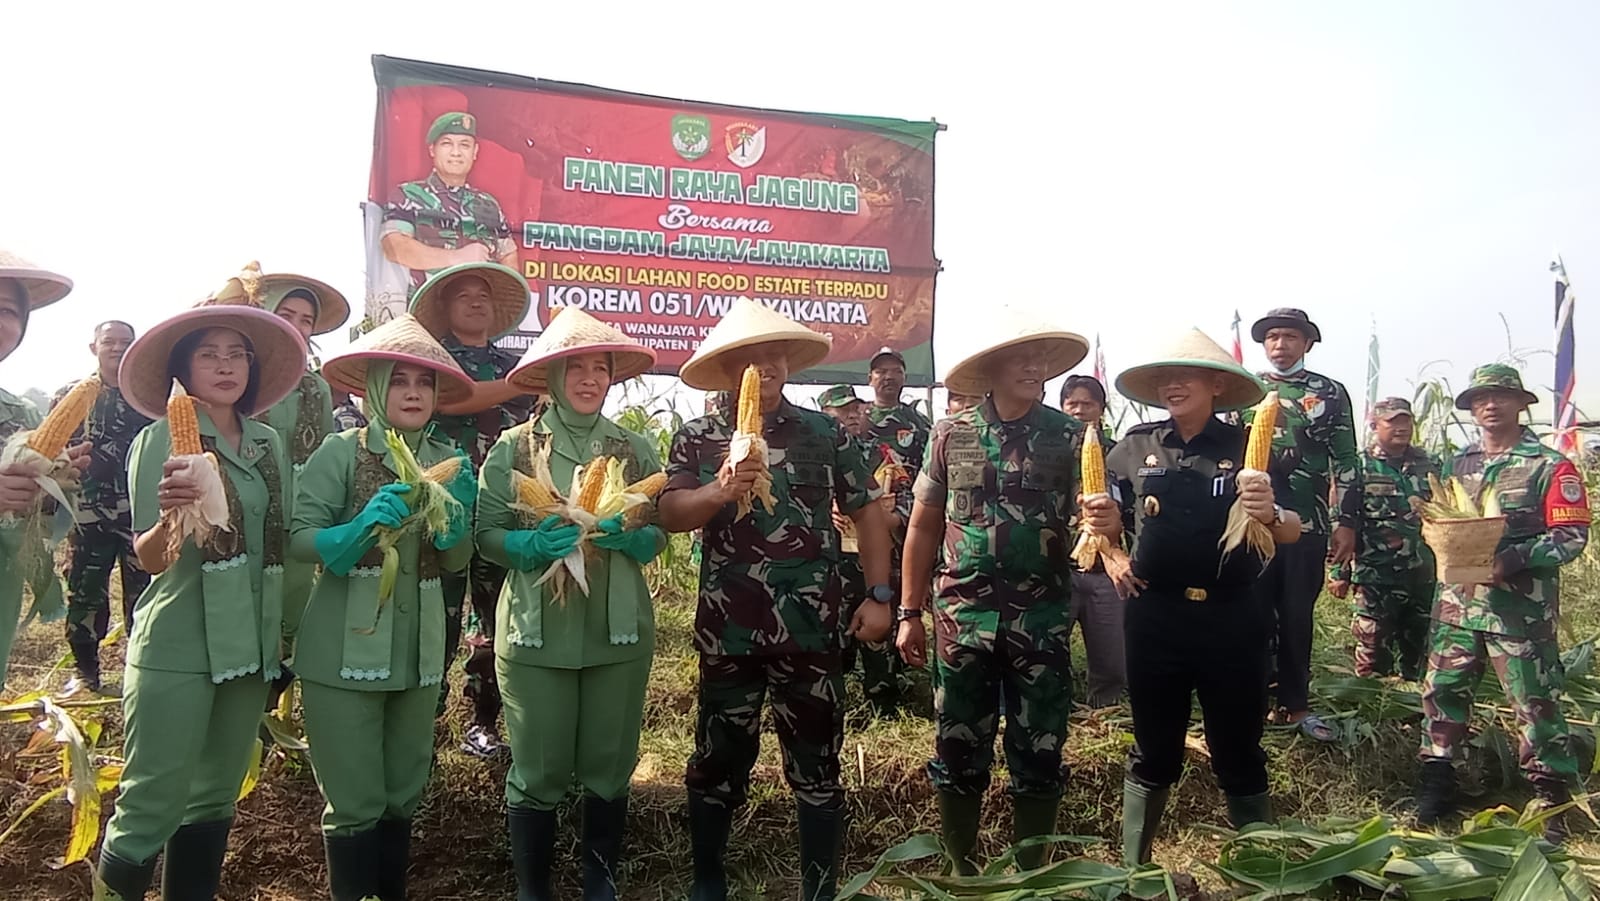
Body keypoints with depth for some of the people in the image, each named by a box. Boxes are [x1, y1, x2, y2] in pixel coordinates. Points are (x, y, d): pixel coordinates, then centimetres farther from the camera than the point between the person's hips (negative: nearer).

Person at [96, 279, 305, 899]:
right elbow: (149, 559, -13)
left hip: (248, 645, 5)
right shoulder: (161, 440, -7)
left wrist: (286, 632, 12)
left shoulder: (270, 444, 7)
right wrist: (171, 516, -33)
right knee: (152, 807, -2)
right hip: (175, 648, -5)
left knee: (215, 803, 15)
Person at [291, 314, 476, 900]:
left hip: (419, 652, 4)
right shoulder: (340, 453, -6)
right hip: (345, 651, -4)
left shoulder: (447, 461, 7)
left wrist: (457, 512, -13)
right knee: (354, 803, 3)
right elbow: (298, 539, -13)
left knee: (404, 797, 15)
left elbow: (457, 561, 6)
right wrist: (364, 526, -29)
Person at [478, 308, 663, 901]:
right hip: (535, 633, -2)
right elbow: (487, 534, -3)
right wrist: (534, 545, -22)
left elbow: (658, 537, 5)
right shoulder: (514, 447, -2)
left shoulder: (636, 450, 4)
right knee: (537, 773, 8)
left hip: (619, 632, 2)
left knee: (609, 769, 13)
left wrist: (627, 536, -16)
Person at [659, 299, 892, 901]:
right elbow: (669, 515, -7)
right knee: (719, 760, 13)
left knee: (817, 762, 8)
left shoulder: (825, 432, 5)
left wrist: (879, 596, -1)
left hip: (811, 626, 0)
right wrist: (721, 492, -26)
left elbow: (867, 513, 7)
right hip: (728, 627, 0)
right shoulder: (697, 438, 3)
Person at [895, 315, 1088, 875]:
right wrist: (910, 614, 5)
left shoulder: (1069, 437, 0)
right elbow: (923, 527, 7)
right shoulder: (950, 435, 2)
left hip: (1041, 621, 0)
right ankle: (963, 873, 28)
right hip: (962, 618, 0)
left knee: (1039, 758, 9)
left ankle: (1030, 876, 28)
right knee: (959, 755, 9)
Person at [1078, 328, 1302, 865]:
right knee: (1152, 753, 12)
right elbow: (1110, 523, 14)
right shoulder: (1136, 447, 4)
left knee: (1239, 754, 10)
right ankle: (1133, 870, 25)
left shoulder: (1248, 449, 0)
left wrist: (1270, 516, -20)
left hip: (1232, 618, -1)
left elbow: (1293, 534, 1)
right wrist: (1111, 553, -8)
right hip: (1154, 615, 1)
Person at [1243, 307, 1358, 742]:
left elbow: (1345, 462, 3)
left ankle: (1295, 704, 19)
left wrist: (1346, 523, -4)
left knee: (1297, 617, 8)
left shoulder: (1331, 393, 5)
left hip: (1307, 525, 0)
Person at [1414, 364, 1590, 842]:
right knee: (1442, 692, 7)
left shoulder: (1549, 466, -3)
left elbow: (1572, 535, -10)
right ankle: (1437, 786, 19)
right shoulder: (1459, 464, 14)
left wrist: (1512, 560, -22)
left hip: (1520, 609, -5)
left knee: (1536, 705, 1)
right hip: (1457, 603, 5)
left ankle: (1553, 801, 15)